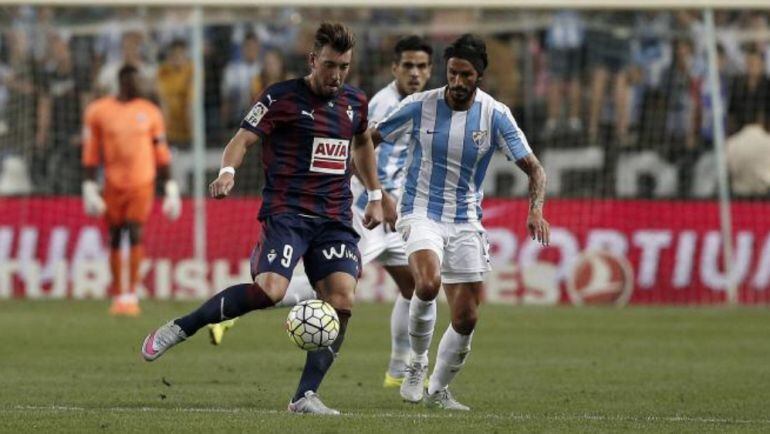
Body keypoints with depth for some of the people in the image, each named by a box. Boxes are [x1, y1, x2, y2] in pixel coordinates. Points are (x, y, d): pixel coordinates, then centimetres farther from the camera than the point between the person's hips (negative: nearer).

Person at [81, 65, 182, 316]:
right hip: (114, 184, 0)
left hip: (142, 182, 0)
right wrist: (89, 188, -2)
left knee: (135, 234, -11)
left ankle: (131, 294, -10)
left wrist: (170, 189, 7)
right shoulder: (98, 111, 3)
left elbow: (161, 154, 10)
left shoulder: (150, 112, 7)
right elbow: (91, 153, 4)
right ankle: (118, 295, 12)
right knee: (115, 237, 3)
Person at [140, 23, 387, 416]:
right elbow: (243, 139, -8)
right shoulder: (283, 98, -4)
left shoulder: (355, 102, 14)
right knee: (269, 290, -26)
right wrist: (227, 171, -29)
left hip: (336, 219, 5)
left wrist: (375, 195, 31)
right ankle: (178, 329, -11)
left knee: (341, 300, -14)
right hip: (287, 212, -5)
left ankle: (306, 396, -8)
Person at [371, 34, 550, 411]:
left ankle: (438, 390, 25)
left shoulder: (495, 115, -6)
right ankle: (416, 365, -8)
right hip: (421, 212, -3)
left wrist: (536, 211, -24)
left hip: (466, 221, 3)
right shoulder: (420, 106, -9)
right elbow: (368, 141, 3)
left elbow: (534, 169, -5)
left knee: (466, 319, 2)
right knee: (428, 284, -31)